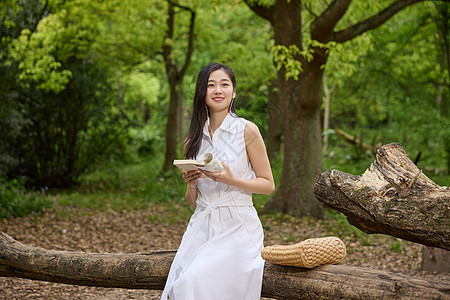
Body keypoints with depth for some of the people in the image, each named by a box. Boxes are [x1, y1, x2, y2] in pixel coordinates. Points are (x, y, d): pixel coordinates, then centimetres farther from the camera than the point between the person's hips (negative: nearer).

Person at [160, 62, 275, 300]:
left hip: (237, 227, -4)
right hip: (202, 227, 4)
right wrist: (191, 184, -6)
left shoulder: (247, 131, -2)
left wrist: (231, 180, -15)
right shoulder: (193, 141, 11)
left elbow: (268, 185, 0)